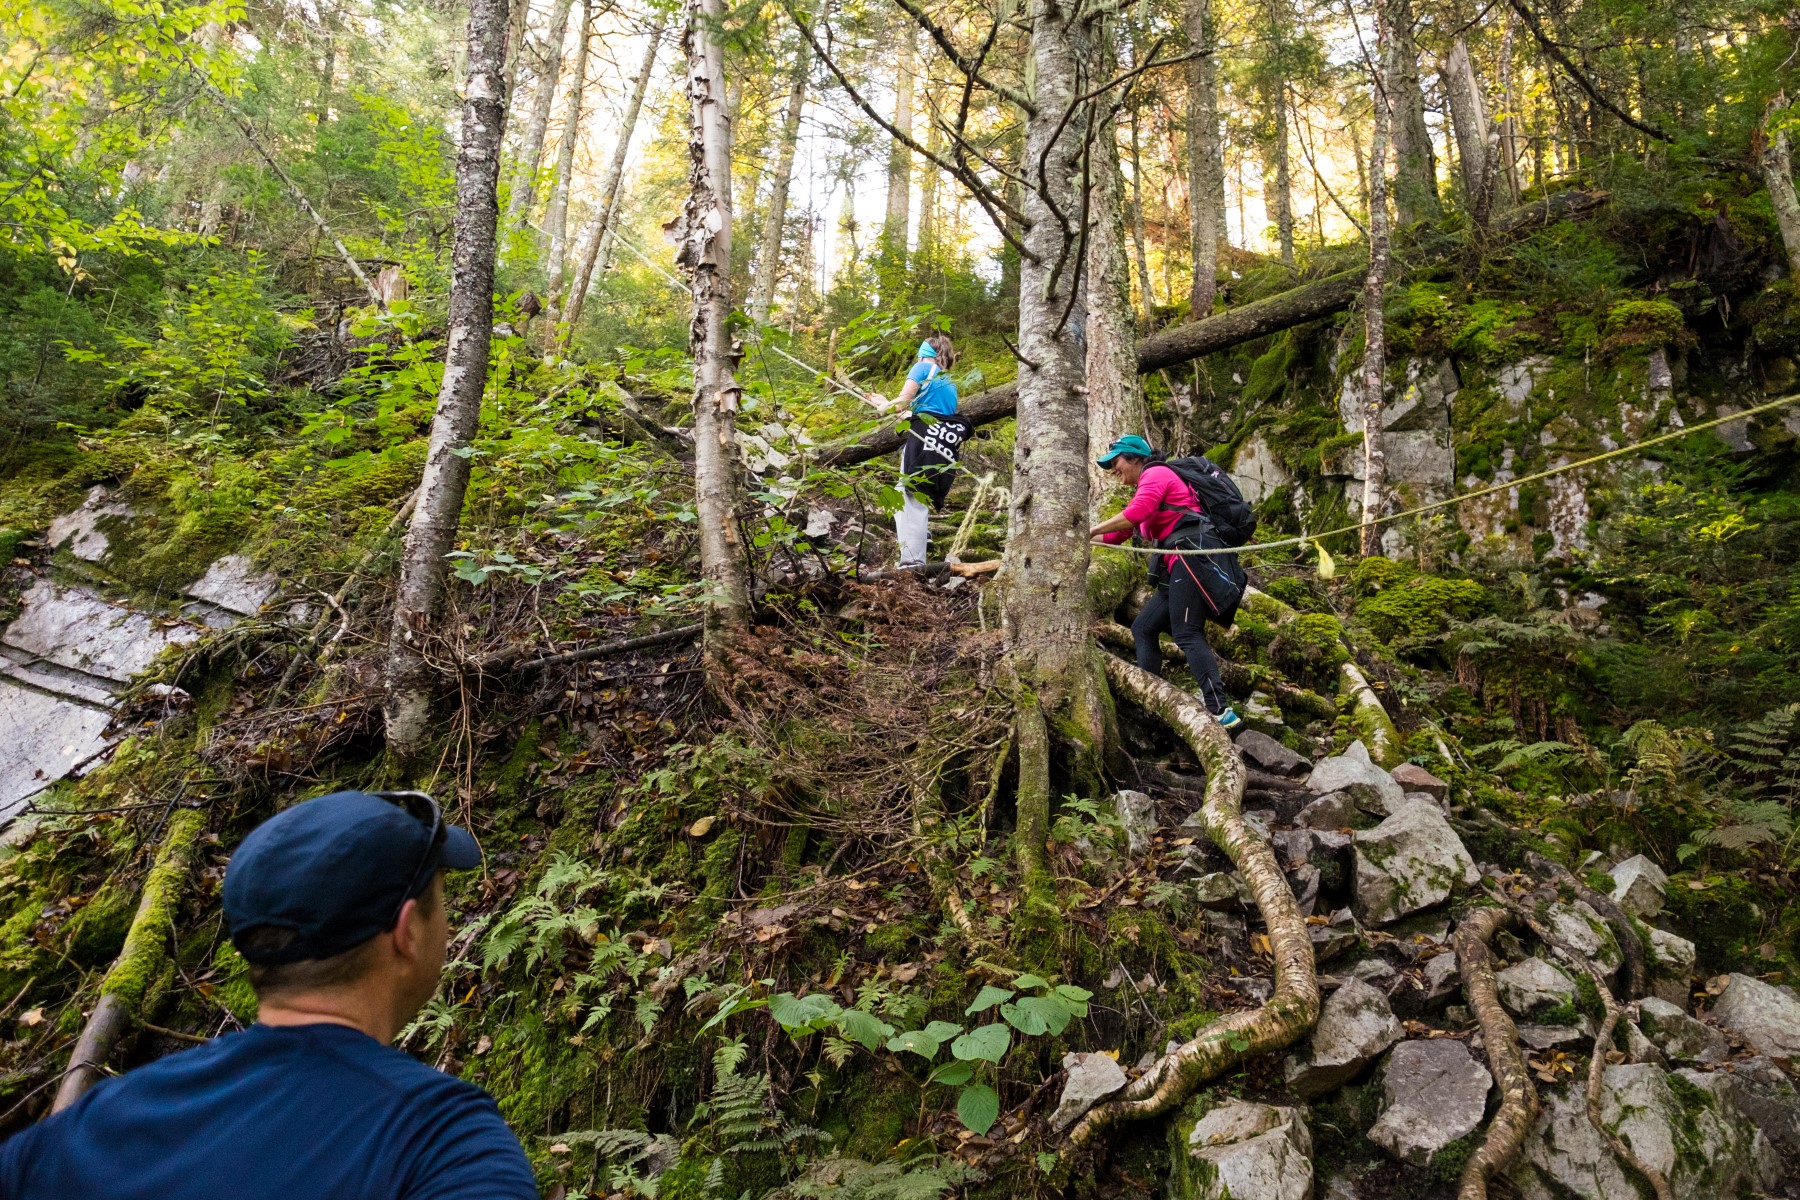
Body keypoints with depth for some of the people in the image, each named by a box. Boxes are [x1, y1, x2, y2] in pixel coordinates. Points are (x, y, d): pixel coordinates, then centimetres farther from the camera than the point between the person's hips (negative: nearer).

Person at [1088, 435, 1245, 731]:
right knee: (1143, 629, 10)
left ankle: (1220, 711, -29)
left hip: (1194, 555, -10)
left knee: (1186, 634, -20)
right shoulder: (1147, 488, 30)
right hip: (1182, 567, 10)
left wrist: (1089, 531, -10)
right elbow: (1117, 534, 31)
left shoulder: (1155, 474, 1)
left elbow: (1134, 515, -17)